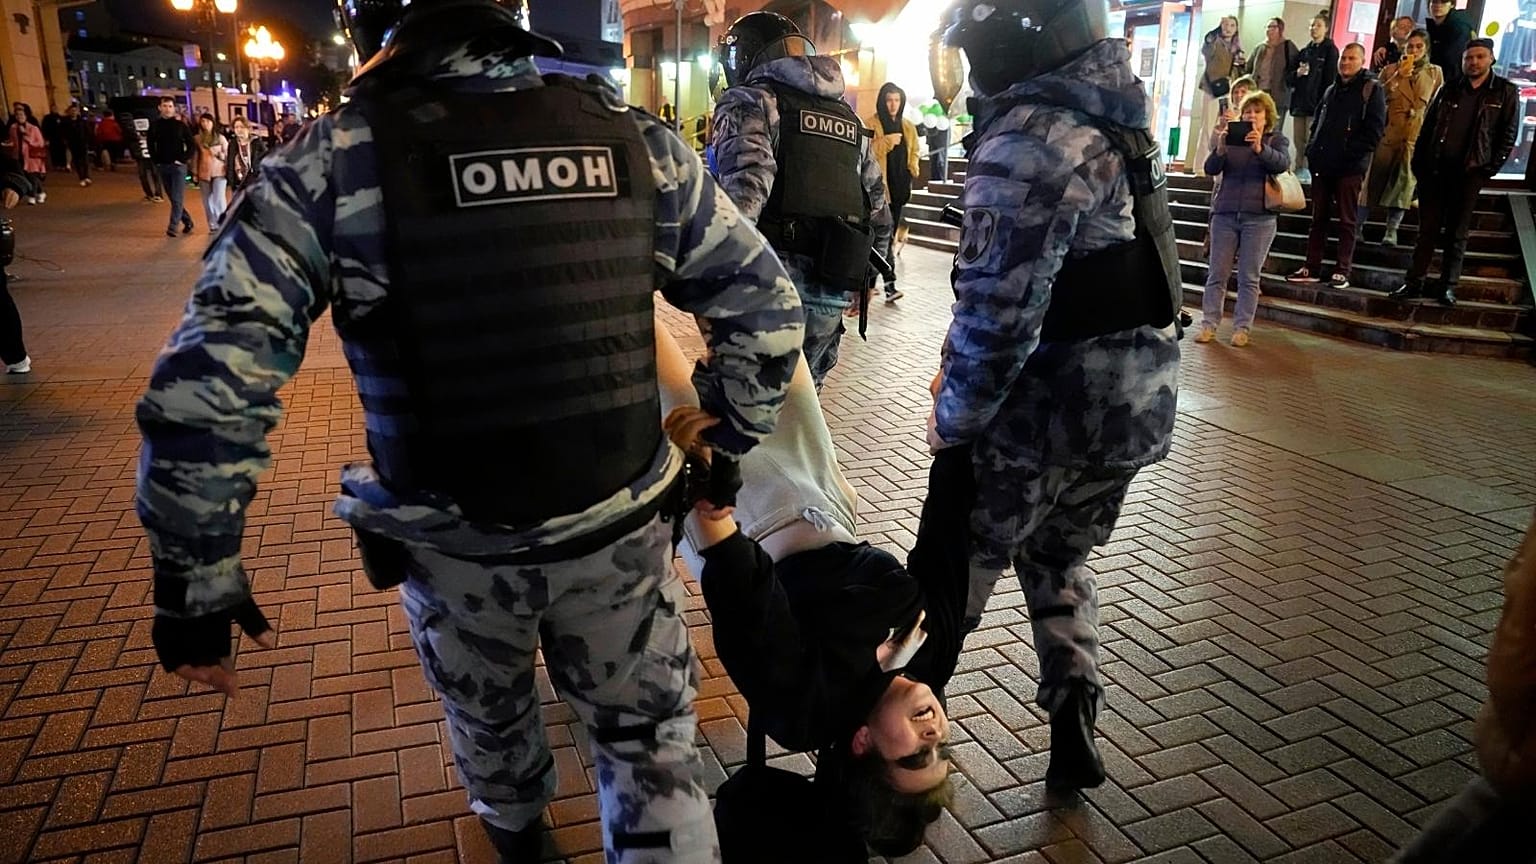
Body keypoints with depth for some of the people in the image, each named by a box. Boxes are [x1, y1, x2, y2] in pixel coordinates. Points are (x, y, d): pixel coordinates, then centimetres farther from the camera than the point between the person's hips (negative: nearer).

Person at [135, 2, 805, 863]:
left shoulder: (336, 159, -12)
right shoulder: (635, 137, -5)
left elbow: (205, 385, -16)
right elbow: (768, 307, 1)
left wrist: (197, 578, -5)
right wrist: (728, 446, 12)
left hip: (455, 548, 1)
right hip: (621, 532, 0)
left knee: (489, 718, 30)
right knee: (652, 744, 18)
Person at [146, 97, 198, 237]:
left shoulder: (180, 125, -2)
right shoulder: (154, 126, 5)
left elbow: (192, 145, -1)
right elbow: (150, 145, 16)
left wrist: (183, 159, -8)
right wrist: (155, 161, 5)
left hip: (178, 166, -4)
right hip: (162, 167, 4)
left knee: (177, 198, -9)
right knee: (173, 198, 9)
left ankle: (173, 226, -8)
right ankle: (187, 222, 21)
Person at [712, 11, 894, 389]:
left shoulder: (751, 101, 1)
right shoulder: (847, 116, 22)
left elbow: (744, 190, -18)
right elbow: (878, 209, 21)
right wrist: (864, 272, 28)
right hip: (834, 289, 6)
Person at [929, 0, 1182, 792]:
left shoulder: (1029, 140, -19)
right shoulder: (1115, 120, 11)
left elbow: (999, 312, -23)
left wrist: (953, 416, -9)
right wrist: (962, 372, 13)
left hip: (1048, 404, -8)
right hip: (1139, 397, 8)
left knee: (956, 569, 11)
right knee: (1058, 563, 24)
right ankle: (1074, 731, 23)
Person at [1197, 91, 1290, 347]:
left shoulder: (1276, 140, 7)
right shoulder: (1231, 138, 11)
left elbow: (1282, 163, -14)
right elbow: (1211, 169, -1)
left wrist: (1260, 149, -32)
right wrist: (1219, 150, -22)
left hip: (1259, 217, -2)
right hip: (1225, 213, 2)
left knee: (1249, 277, 0)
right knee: (1217, 273, 1)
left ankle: (1242, 328, 4)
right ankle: (1209, 324, 5)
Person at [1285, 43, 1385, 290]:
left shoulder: (1371, 89, -1)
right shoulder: (1332, 90, 20)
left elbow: (1375, 130, -9)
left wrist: (1351, 153, -16)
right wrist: (1313, 150, 8)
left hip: (1350, 166, -6)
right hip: (1323, 164, 7)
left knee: (1347, 220, -2)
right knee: (1318, 217, 8)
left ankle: (1342, 271, -1)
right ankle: (1311, 268, 12)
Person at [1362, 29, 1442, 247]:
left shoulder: (1434, 73, 7)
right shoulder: (1391, 70, 5)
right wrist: (1399, 76, -14)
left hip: (1417, 135, 1)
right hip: (1389, 131, -1)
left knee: (1404, 180, 0)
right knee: (1375, 177, 0)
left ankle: (1391, 230, 3)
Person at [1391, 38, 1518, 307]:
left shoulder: (1506, 92, 3)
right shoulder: (1450, 89, 10)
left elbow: (1508, 135, 1)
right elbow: (1428, 127, 10)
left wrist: (1490, 168, -7)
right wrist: (1418, 163, 2)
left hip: (1469, 173, -2)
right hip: (1434, 169, 2)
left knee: (1457, 233, 5)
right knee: (1427, 229, 5)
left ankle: (1448, 286, 10)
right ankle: (1414, 282, 9)